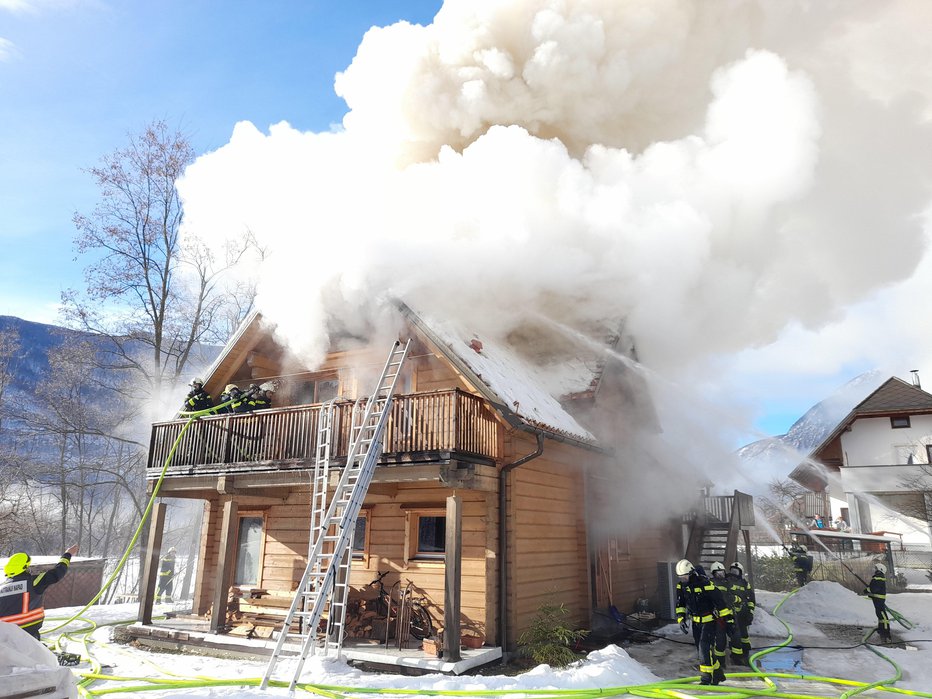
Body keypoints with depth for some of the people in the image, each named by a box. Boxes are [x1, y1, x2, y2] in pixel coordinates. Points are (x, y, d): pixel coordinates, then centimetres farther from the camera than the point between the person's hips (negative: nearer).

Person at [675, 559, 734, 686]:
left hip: (709, 621, -7)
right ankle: (717, 672, 29)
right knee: (701, 649, 11)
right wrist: (681, 618, -2)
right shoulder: (681, 586, -3)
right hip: (696, 622, 7)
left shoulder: (705, 584, -25)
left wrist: (729, 620, -15)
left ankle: (706, 676, -5)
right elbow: (680, 604, 10)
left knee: (705, 648, -14)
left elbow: (720, 602, -19)